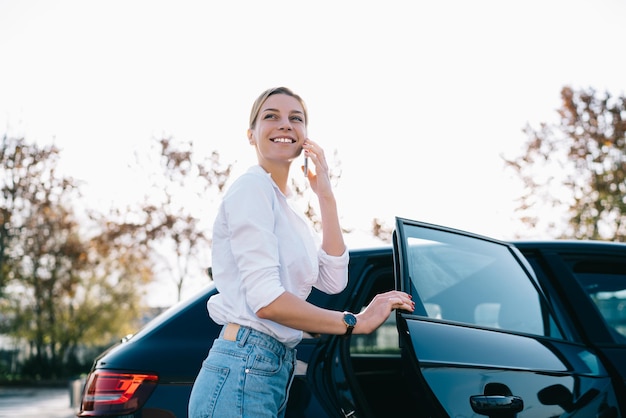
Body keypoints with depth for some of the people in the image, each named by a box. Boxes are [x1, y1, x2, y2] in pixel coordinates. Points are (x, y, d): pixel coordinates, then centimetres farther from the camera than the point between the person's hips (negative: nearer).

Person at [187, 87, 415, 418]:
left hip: (276, 370, 9)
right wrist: (357, 322, -13)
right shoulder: (253, 188, -8)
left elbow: (333, 282, 6)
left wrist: (325, 195, 5)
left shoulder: (290, 212, 19)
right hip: (243, 373, -9)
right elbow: (266, 299, -19)